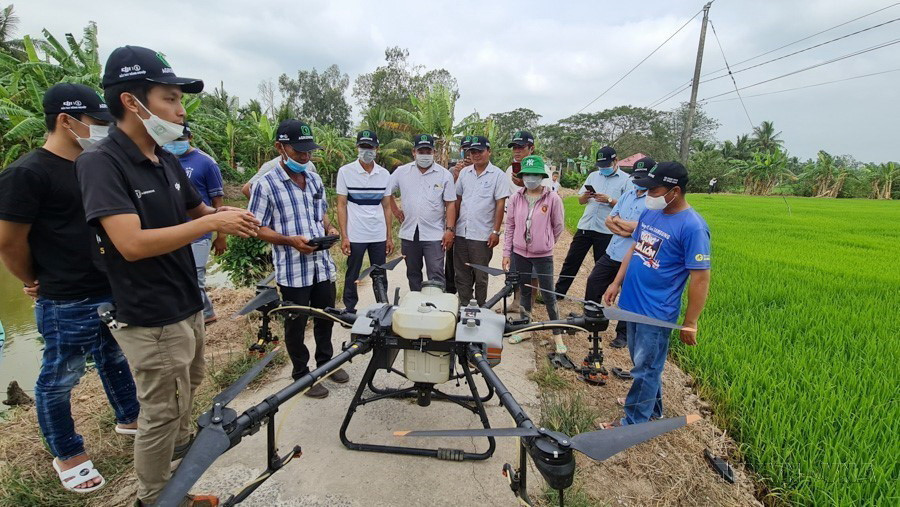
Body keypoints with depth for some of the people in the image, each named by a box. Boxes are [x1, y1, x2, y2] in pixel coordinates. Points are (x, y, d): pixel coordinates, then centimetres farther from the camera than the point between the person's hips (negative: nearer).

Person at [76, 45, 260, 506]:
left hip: (187, 304, 8)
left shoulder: (167, 160, 5)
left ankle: (183, 442, 52)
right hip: (151, 318, -8)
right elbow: (133, 244, -30)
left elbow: (195, 212, 17)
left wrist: (224, 215, -5)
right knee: (160, 413, 7)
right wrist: (213, 223, -27)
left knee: (188, 389, 27)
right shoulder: (100, 163, -19)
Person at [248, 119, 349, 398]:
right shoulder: (266, 184, -10)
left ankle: (326, 361, 40)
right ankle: (301, 374, 30)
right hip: (292, 269, -5)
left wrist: (330, 228, -2)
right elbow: (257, 228, -9)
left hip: (323, 264, 6)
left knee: (325, 318, 19)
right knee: (296, 324, 11)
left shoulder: (315, 180, 8)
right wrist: (290, 240, -22)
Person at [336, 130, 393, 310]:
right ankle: (349, 312, 21)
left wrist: (389, 237, 6)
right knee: (352, 277, 7)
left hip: (379, 236, 3)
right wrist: (344, 237, -8)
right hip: (355, 236, -2)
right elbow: (341, 205, -2)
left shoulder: (384, 174, 6)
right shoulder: (345, 172, -2)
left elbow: (386, 207, 10)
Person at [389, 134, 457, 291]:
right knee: (413, 274, 15)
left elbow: (450, 204, -3)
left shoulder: (444, 174, -1)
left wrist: (450, 230, -10)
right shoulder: (401, 172, 5)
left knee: (436, 275, -5)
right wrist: (396, 211, 7)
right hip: (409, 234, 3)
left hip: (434, 235, -3)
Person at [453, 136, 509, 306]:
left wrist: (496, 231, -11)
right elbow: (457, 200, 14)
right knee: (461, 275, 12)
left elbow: (500, 204, -7)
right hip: (461, 233, 5)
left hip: (482, 235, -4)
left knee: (480, 277, 7)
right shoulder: (464, 173, 9)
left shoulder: (498, 175, -4)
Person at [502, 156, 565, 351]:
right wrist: (506, 252, 3)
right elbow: (509, 226, 4)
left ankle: (557, 335, 15)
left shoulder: (552, 198, -9)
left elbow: (558, 227, 2)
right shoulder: (516, 198, 0)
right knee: (524, 291, 16)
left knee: (548, 295, 2)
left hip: (543, 255, -3)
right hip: (519, 253, 3)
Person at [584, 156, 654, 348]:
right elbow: (609, 220, 8)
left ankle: (622, 334, 26)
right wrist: (624, 230, -11)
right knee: (593, 284, 13)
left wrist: (618, 220, -7)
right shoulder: (628, 195, 11)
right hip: (612, 253, 7)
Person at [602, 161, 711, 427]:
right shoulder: (650, 212, 4)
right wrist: (617, 283, 11)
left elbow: (700, 278, -17)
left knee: (645, 368, 7)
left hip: (656, 312, -7)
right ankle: (651, 405, 43)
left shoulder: (692, 227, -19)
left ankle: (634, 421, 24)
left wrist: (690, 323, -14)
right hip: (633, 304, 8)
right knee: (642, 362, 22)